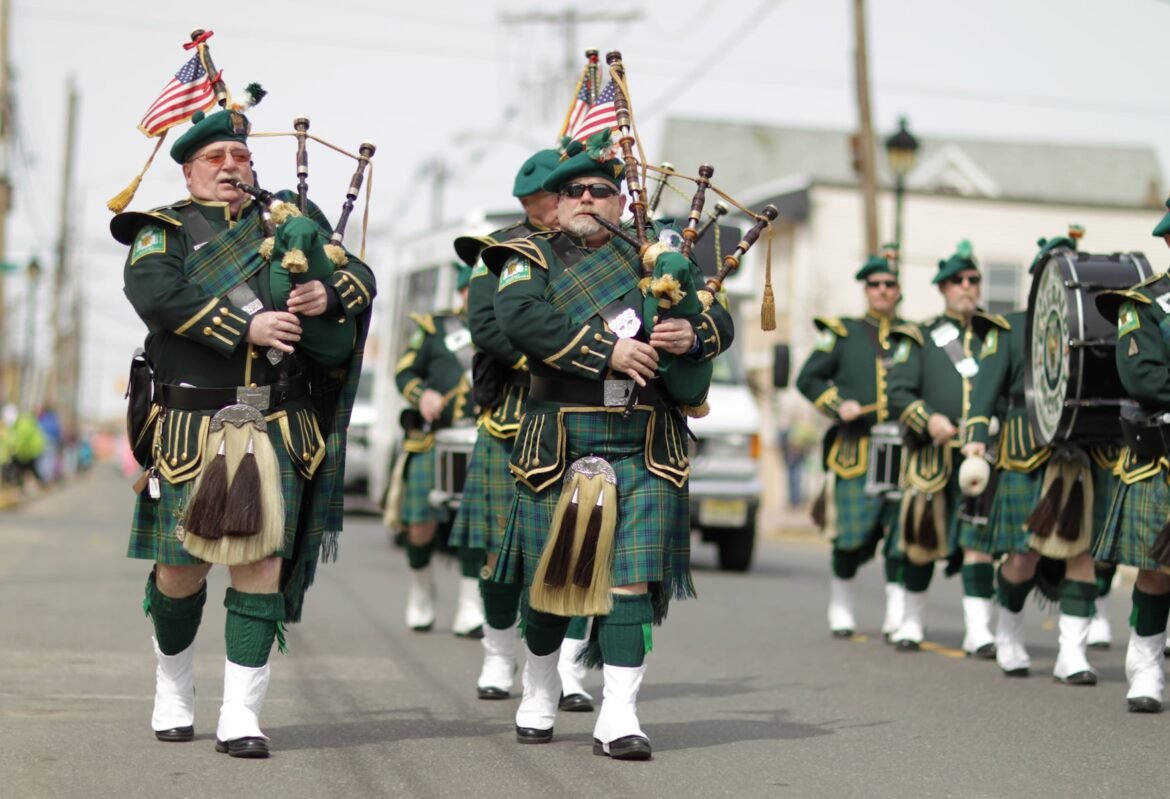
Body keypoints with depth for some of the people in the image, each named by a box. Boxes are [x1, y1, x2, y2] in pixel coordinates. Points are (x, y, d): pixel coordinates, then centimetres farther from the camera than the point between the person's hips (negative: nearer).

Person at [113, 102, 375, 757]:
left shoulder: (289, 221, 16)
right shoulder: (163, 231, 6)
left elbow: (361, 274, 11)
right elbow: (155, 293, -13)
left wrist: (329, 294, -13)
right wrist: (245, 326, -21)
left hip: (279, 426, 2)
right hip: (193, 425, -1)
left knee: (263, 565, -5)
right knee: (180, 568, 6)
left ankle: (241, 718, 0)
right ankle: (174, 692, 30)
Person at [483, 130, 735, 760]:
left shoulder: (657, 256, 15)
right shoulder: (531, 257, 6)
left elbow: (719, 320, 10)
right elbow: (521, 316, -15)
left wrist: (693, 333, -15)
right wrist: (607, 350, -21)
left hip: (645, 451, 1)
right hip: (557, 444, -1)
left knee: (631, 578, -7)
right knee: (549, 574, 9)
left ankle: (618, 718, -5)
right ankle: (540, 696, 31)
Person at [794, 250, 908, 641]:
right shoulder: (843, 333, 10)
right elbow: (808, 379, 10)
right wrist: (837, 406, -5)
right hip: (856, 449, -1)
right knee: (852, 536, -2)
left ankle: (897, 616, 0)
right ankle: (841, 608, 18)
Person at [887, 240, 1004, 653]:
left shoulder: (998, 335, 14)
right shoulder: (920, 338, 8)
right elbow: (898, 394, -1)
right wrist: (928, 419, -18)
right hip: (932, 457, 0)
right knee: (923, 541, 7)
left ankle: (978, 630, -11)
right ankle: (913, 619, 25)